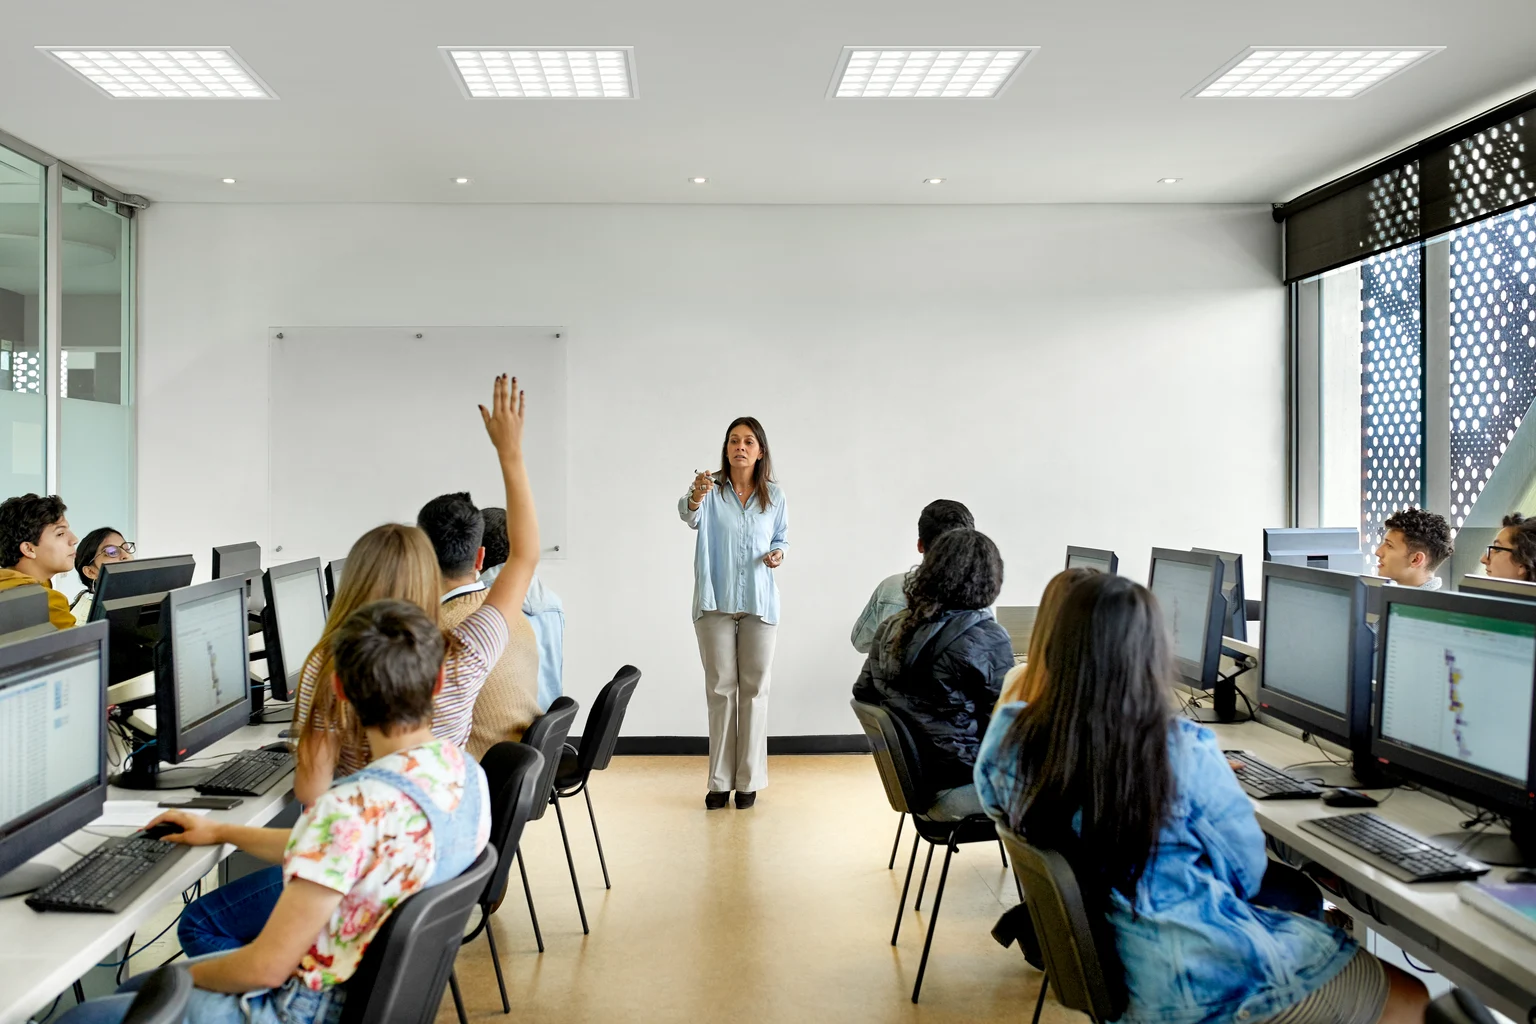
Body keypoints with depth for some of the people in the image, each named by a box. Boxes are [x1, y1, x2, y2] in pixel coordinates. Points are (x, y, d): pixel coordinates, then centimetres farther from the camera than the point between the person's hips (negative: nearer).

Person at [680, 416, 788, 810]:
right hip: (716, 601, -1)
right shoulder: (711, 490, -6)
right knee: (720, 689, 5)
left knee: (754, 689, 6)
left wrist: (778, 554, -8)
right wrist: (695, 496, -49)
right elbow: (690, 516, -27)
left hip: (759, 602, 1)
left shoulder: (774, 496, 2)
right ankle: (720, 780, 14)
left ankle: (748, 779, 16)